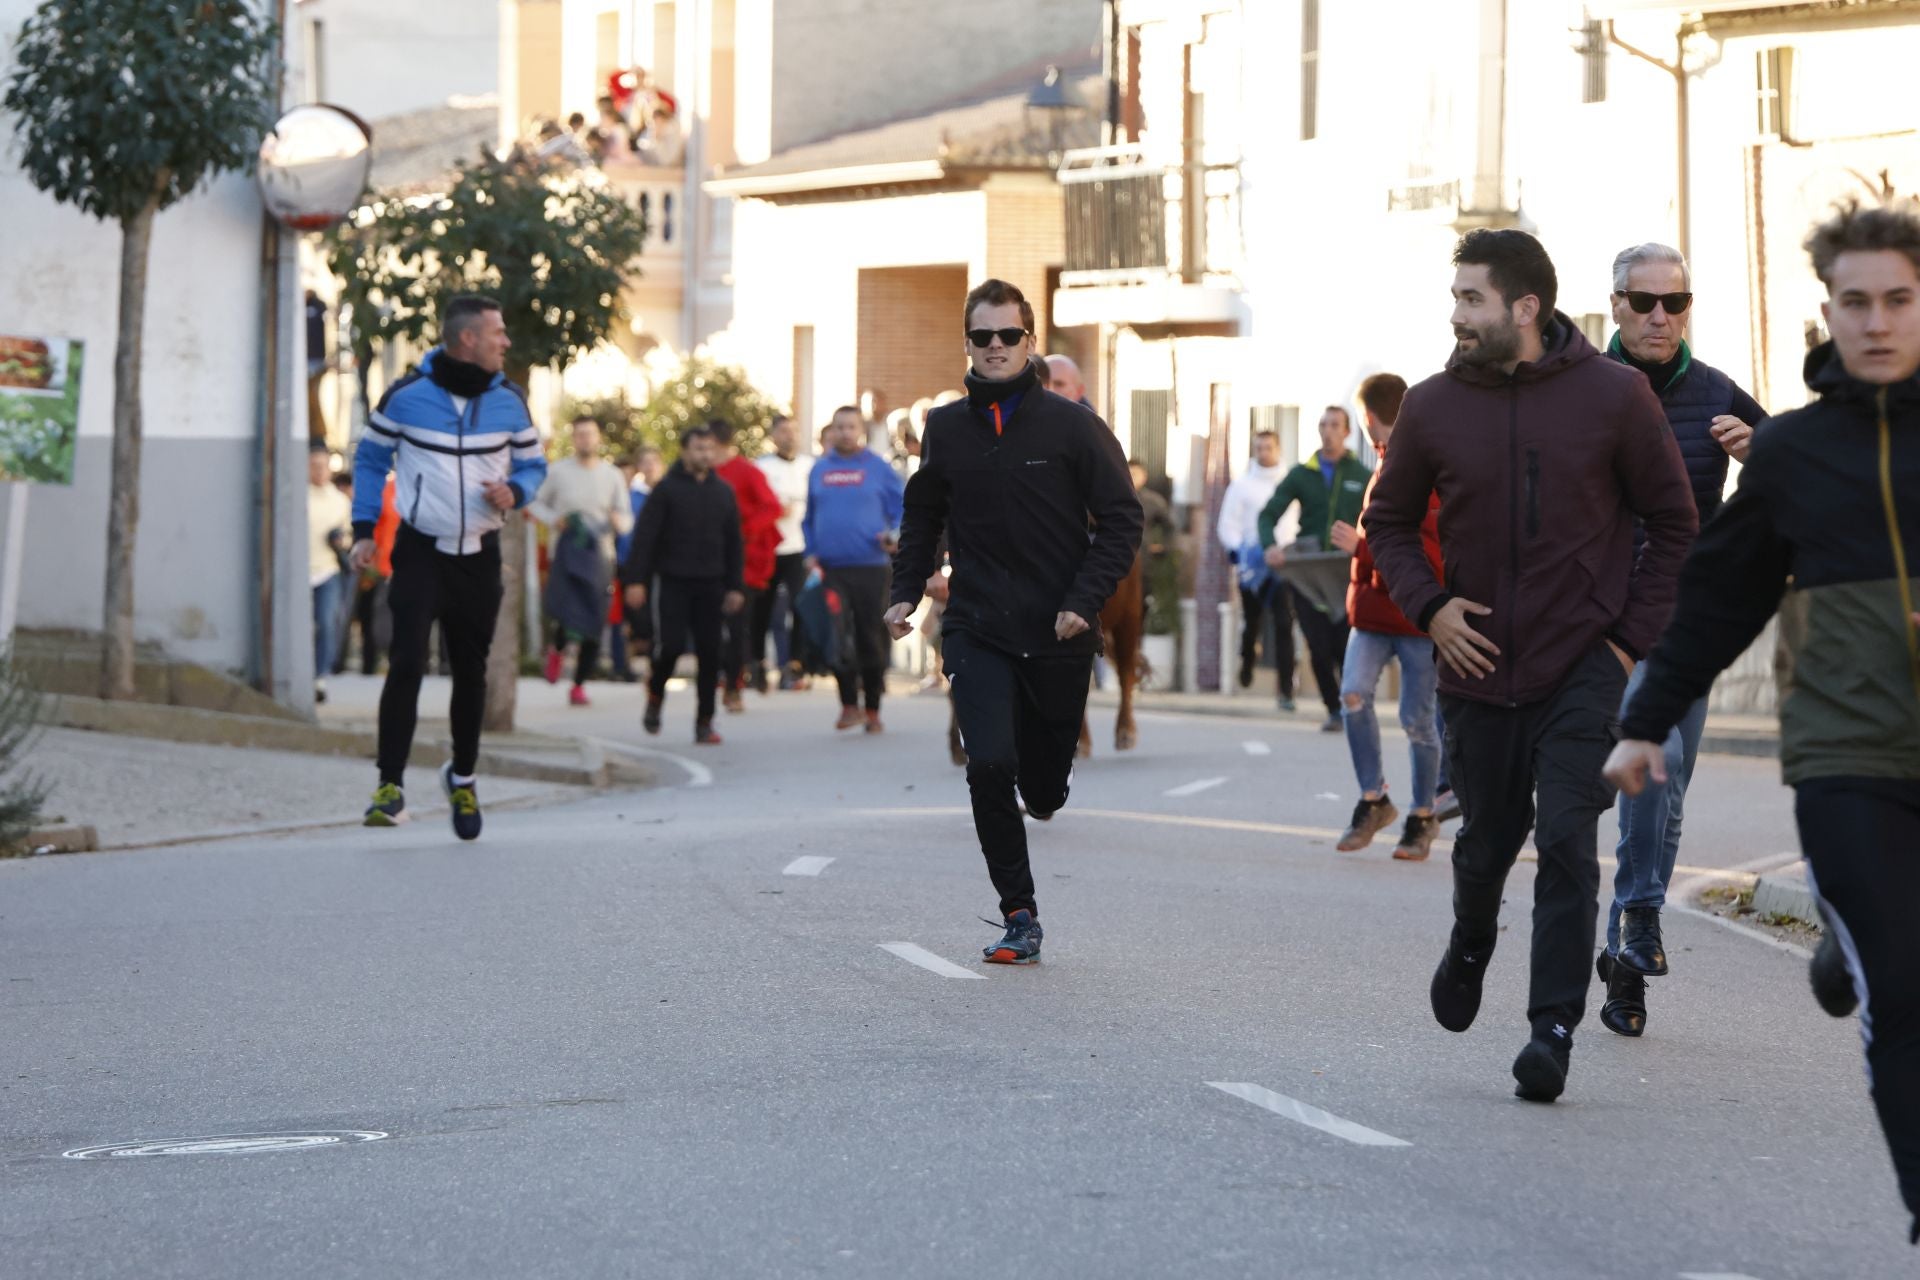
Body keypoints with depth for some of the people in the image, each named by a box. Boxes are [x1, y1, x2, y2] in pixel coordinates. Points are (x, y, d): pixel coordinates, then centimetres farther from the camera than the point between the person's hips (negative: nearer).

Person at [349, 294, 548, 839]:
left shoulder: (508, 401, 3)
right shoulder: (406, 395, -6)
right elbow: (371, 456, 6)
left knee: (471, 672, 10)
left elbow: (533, 462, 13)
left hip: (479, 555, 3)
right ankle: (391, 786, -15)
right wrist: (364, 529, 0)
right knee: (407, 662, -17)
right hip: (420, 549, -3)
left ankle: (462, 778, 31)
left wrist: (514, 492, -10)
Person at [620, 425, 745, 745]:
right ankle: (655, 695, 18)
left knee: (709, 653, 0)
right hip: (672, 582, -4)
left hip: (710, 584, 4)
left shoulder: (723, 491, 11)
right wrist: (635, 580, -12)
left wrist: (734, 586, 10)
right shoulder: (667, 488, -2)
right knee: (671, 645, -12)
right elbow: (645, 536, -5)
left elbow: (733, 542, 16)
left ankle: (704, 722, 5)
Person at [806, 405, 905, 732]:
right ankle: (849, 704, -5)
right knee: (837, 636, -12)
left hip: (870, 566, -2)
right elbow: (809, 517, 20)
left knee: (871, 640, 3)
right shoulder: (820, 470, 12)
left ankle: (873, 710, 14)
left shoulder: (879, 468, 3)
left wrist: (896, 534, -15)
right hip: (830, 568, 2)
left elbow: (902, 509, 4)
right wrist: (811, 553, 8)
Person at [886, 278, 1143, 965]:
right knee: (990, 765, -19)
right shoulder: (945, 428, 5)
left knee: (1044, 789, 8)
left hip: (1057, 635, -1)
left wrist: (1085, 600, -13)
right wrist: (905, 592, 8)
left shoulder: (1072, 425, -3)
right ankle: (1019, 915, -9)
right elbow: (923, 516, 20)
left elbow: (1121, 519, -1)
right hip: (975, 631, 1)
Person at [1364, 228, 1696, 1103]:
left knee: (1567, 843, -11)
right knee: (1486, 842, 14)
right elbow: (1388, 522, 11)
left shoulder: (1614, 396, -7)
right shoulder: (1433, 408, -2)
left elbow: (1673, 521, 2)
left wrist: (1632, 634, -3)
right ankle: (1471, 942, 45)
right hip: (1479, 666, 2)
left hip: (1584, 669, -2)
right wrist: (1426, 603, -6)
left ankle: (1554, 1027, -6)